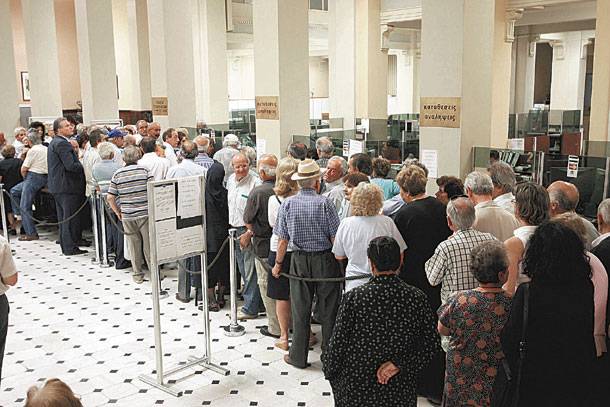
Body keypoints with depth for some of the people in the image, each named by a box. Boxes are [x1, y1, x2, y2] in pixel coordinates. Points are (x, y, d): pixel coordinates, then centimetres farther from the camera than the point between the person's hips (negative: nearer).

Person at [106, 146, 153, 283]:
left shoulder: (118, 174, 1)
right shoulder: (144, 170, -4)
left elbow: (110, 197, 0)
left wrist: (117, 212, 12)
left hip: (127, 215, 2)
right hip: (145, 213, -2)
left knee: (133, 245, 11)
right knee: (149, 244, 7)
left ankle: (137, 274, 18)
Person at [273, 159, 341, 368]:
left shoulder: (287, 204, -3)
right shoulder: (324, 202, -10)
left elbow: (283, 240, -1)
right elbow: (335, 238, -10)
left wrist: (278, 263, 10)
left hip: (299, 260, 2)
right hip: (324, 259, -2)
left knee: (300, 310, 10)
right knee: (328, 309, 10)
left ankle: (298, 356, 18)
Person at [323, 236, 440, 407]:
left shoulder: (353, 297, -18)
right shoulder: (417, 298, -10)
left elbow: (338, 343, -10)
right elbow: (430, 345, -7)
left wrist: (329, 370, 6)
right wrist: (399, 364, -9)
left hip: (356, 388, -2)